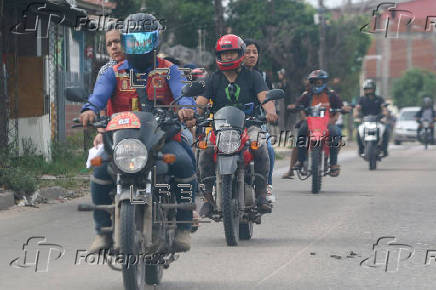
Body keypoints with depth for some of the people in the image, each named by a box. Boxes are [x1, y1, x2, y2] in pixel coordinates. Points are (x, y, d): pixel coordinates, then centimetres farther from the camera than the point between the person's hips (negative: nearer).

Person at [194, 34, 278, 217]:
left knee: (260, 148, -32)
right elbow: (201, 102, -1)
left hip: (249, 125, -1)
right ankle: (209, 196, -18)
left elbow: (264, 97, -7)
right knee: (205, 152, -27)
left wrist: (270, 111, -30)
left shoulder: (252, 76, 8)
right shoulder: (214, 80, 12)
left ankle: (261, 195, -23)